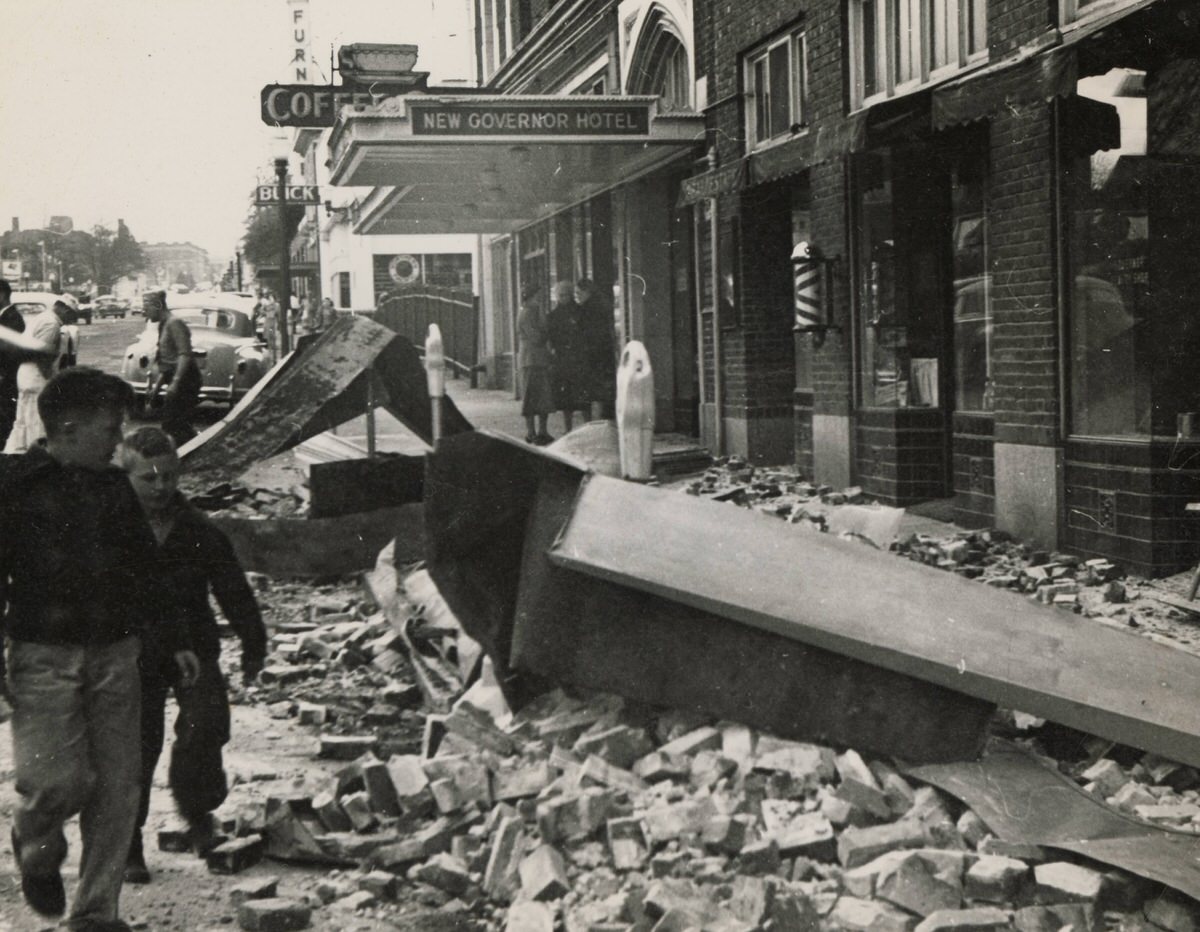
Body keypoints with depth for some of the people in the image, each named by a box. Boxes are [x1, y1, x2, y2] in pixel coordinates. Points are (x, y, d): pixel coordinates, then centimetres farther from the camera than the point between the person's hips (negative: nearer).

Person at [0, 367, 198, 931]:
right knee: (58, 778, -14)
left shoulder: (115, 487, 13)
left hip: (114, 653, 5)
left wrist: (175, 641, 21)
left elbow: (143, 570, 21)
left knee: (117, 785, 2)